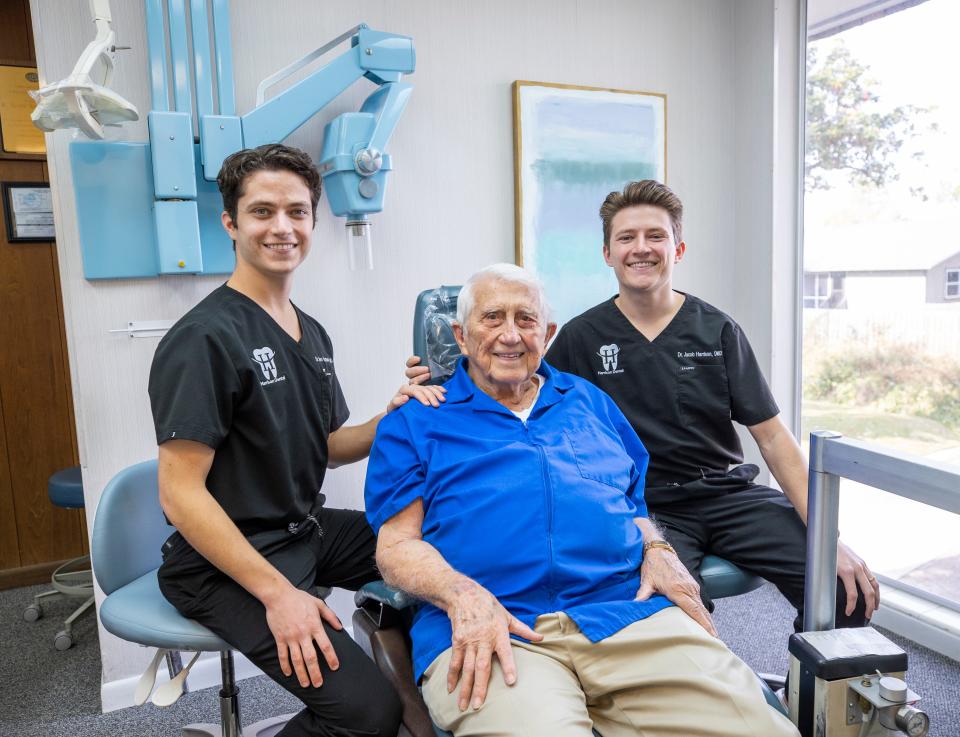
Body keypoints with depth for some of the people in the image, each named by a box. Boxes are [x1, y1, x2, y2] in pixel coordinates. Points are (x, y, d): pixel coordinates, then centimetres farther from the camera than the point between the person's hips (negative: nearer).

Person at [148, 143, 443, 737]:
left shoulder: (312, 334, 8)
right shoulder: (204, 338, -17)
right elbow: (181, 494, -19)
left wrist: (391, 420, -7)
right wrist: (277, 592, -23)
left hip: (308, 531, 8)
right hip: (224, 562, -8)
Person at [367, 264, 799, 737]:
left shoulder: (590, 401, 24)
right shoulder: (414, 424, 11)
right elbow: (396, 545, 4)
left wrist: (658, 551, 5)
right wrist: (463, 596, -16)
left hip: (628, 611, 4)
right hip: (489, 630, -3)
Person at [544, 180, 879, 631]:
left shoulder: (717, 331, 5)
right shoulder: (582, 337, 1)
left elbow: (771, 435, 1)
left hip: (729, 493, 3)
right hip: (645, 507, -2)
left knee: (853, 588, -14)